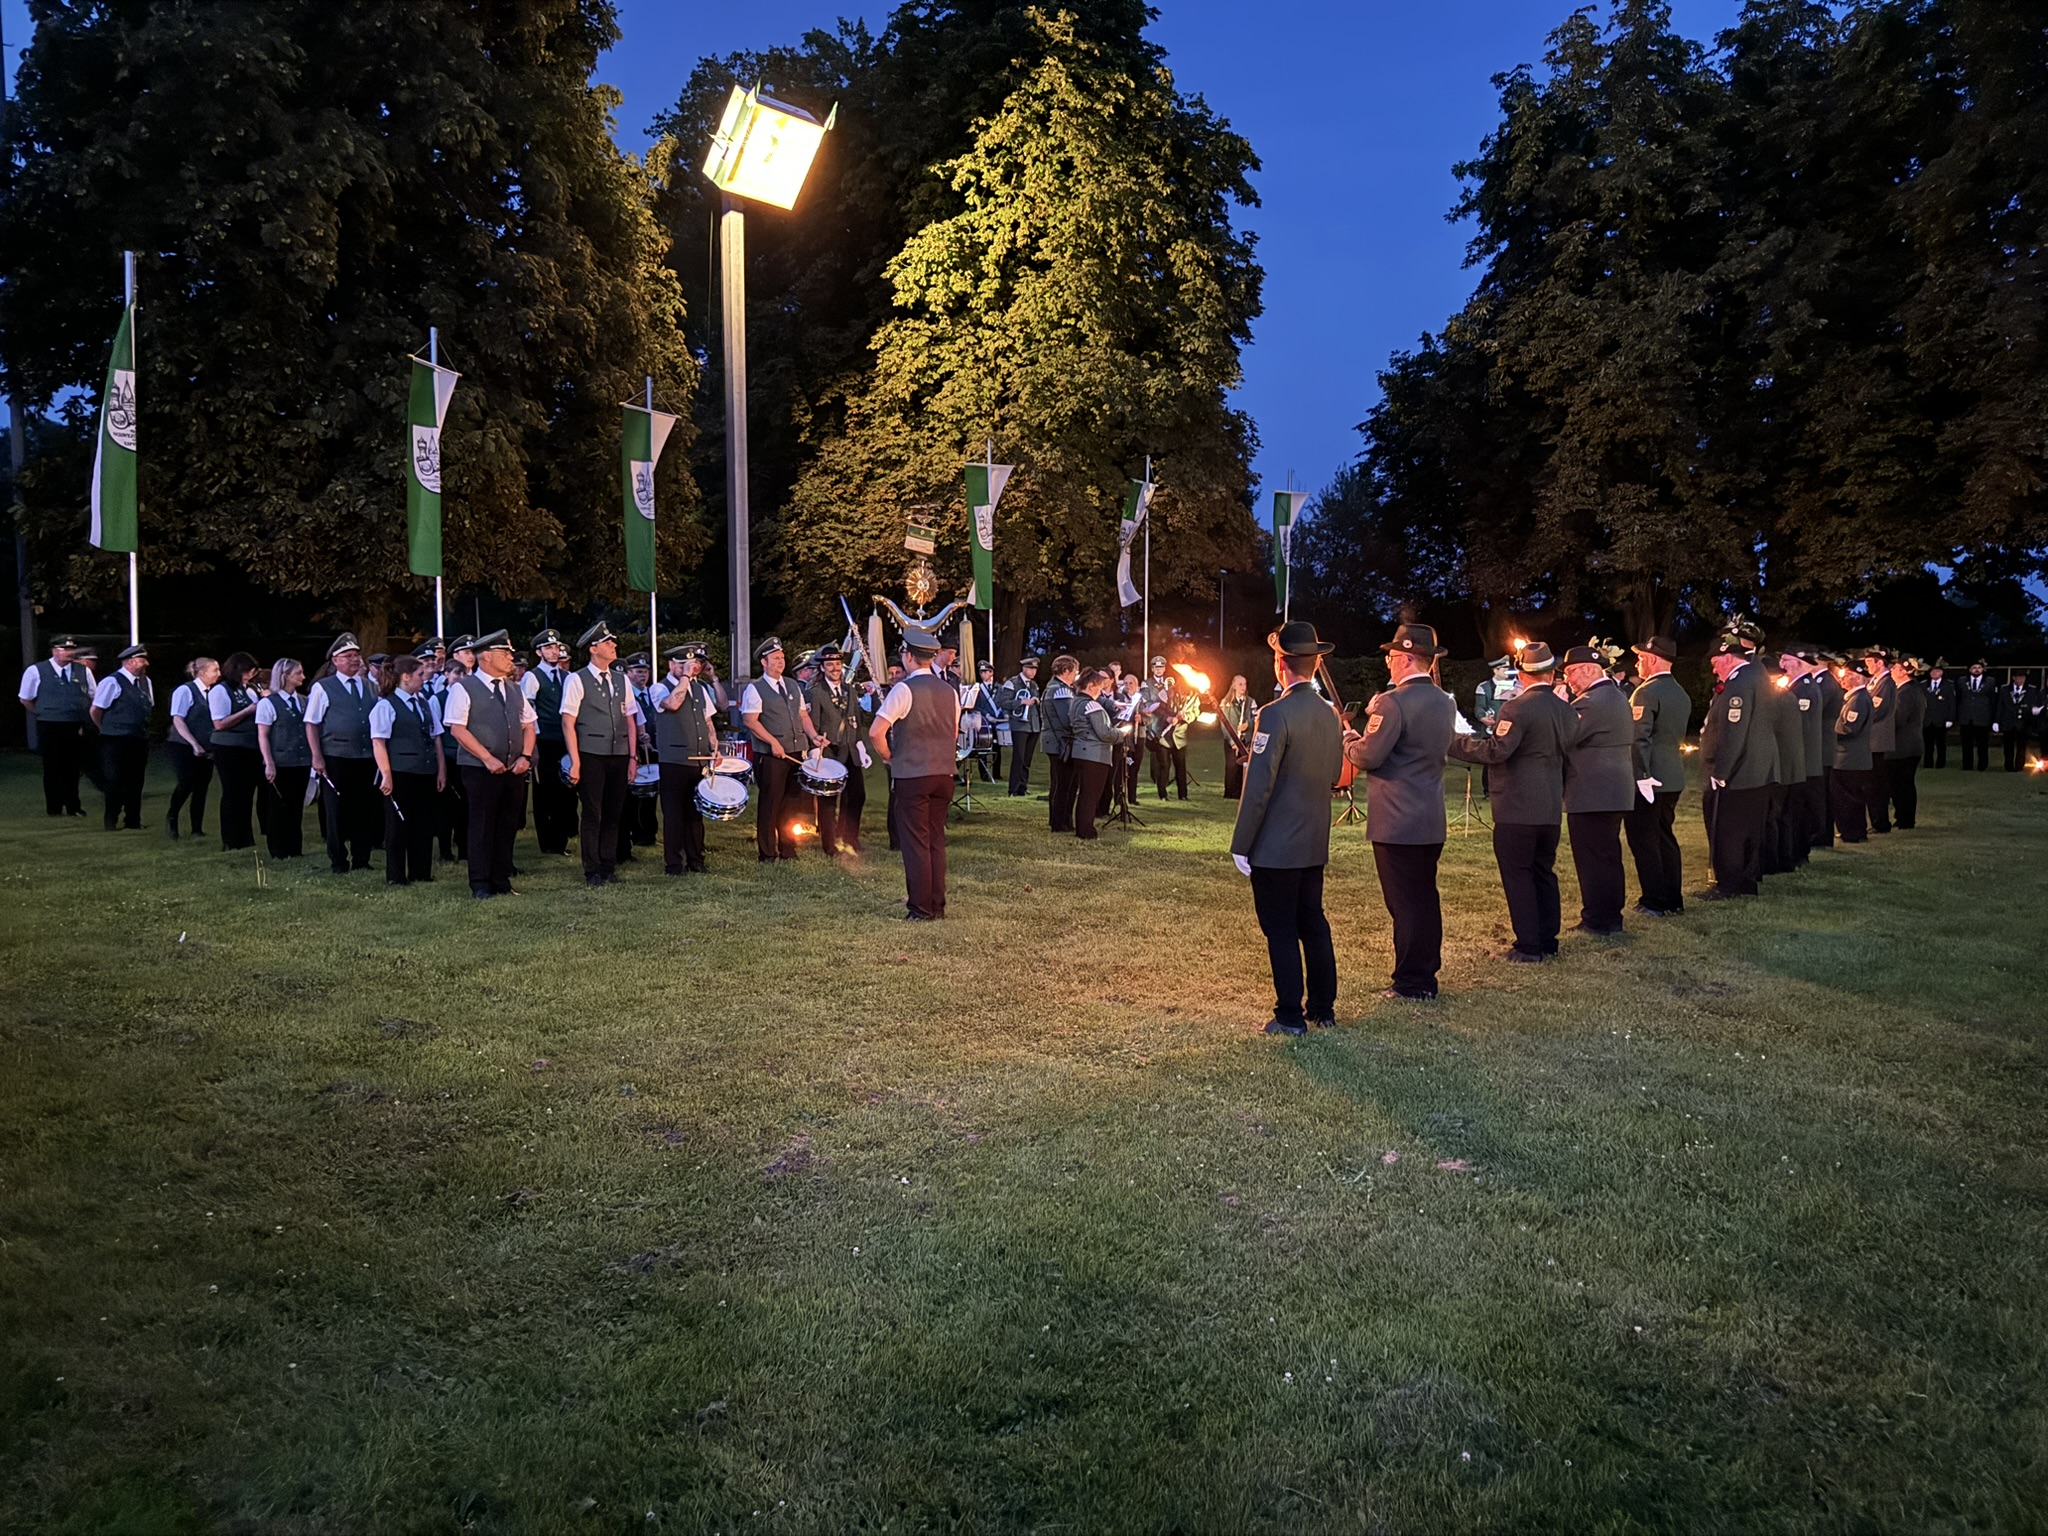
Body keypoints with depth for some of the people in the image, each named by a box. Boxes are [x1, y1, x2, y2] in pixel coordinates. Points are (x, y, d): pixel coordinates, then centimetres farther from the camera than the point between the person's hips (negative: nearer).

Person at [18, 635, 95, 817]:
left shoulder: (83, 671, 5)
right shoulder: (36, 671, -3)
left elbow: (93, 697, 14)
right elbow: (26, 700, 5)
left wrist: (83, 716, 7)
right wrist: (45, 714, 5)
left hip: (76, 728, 3)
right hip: (49, 727, -3)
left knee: (73, 768, 9)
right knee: (53, 768, 3)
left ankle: (73, 806, 18)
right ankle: (53, 808, 11)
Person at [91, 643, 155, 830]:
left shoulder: (145, 681, 10)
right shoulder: (112, 682, -13)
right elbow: (95, 711, -9)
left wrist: (143, 731, 15)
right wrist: (108, 731, 2)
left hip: (139, 741, 7)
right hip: (116, 743, -7)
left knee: (135, 782, 13)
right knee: (115, 783, 0)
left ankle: (133, 822, 22)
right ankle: (111, 823, 11)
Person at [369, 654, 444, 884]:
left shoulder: (425, 703, 14)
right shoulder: (386, 706, -6)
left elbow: (435, 738, 15)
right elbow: (378, 743, -10)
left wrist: (441, 769, 10)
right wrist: (386, 775, -15)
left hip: (426, 773, 6)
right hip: (400, 774, -6)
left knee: (424, 823, 8)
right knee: (398, 825, 2)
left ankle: (421, 872, 17)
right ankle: (396, 875, 11)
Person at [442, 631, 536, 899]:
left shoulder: (514, 689, 15)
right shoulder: (463, 688, -5)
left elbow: (528, 725, 15)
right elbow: (457, 729, -11)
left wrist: (525, 756, -2)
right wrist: (488, 759, -16)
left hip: (514, 769, 6)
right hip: (480, 769, -6)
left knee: (508, 826, 8)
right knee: (482, 827, -1)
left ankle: (502, 881, 18)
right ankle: (480, 885, 7)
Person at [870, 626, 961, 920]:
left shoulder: (905, 689, -12)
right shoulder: (949, 691, 9)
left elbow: (876, 732, -16)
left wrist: (888, 757, 0)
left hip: (911, 775, -6)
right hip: (944, 774, 6)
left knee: (916, 842, 0)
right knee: (936, 840, 12)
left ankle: (922, 909, 2)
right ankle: (937, 906, 16)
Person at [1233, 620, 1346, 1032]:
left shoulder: (1276, 714, -18)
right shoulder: (1329, 714, 5)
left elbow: (1258, 788, -19)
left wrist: (1241, 845, -13)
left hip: (1275, 847, -7)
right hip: (1315, 844, 7)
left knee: (1281, 931, 1)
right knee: (1313, 924, 16)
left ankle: (1290, 1017, 7)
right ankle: (1323, 1009, 24)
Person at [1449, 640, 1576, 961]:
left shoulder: (1517, 708, -16)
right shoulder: (1567, 711, 8)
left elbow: (1496, 751, -23)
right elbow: (1564, 751, 16)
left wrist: (1455, 742, -15)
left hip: (1517, 808, -8)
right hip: (1551, 807, 8)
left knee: (1518, 875, -1)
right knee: (1544, 872, 16)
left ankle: (1529, 947, 1)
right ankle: (1547, 940, 22)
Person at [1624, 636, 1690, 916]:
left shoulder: (1646, 692, -15)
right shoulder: (1681, 693, 13)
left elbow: (1639, 738, -21)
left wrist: (1641, 776, -20)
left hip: (1648, 779, -9)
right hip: (1673, 778, 9)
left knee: (1643, 840, -2)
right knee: (1665, 836, 14)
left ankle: (1655, 902, -1)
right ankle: (1673, 900, 18)